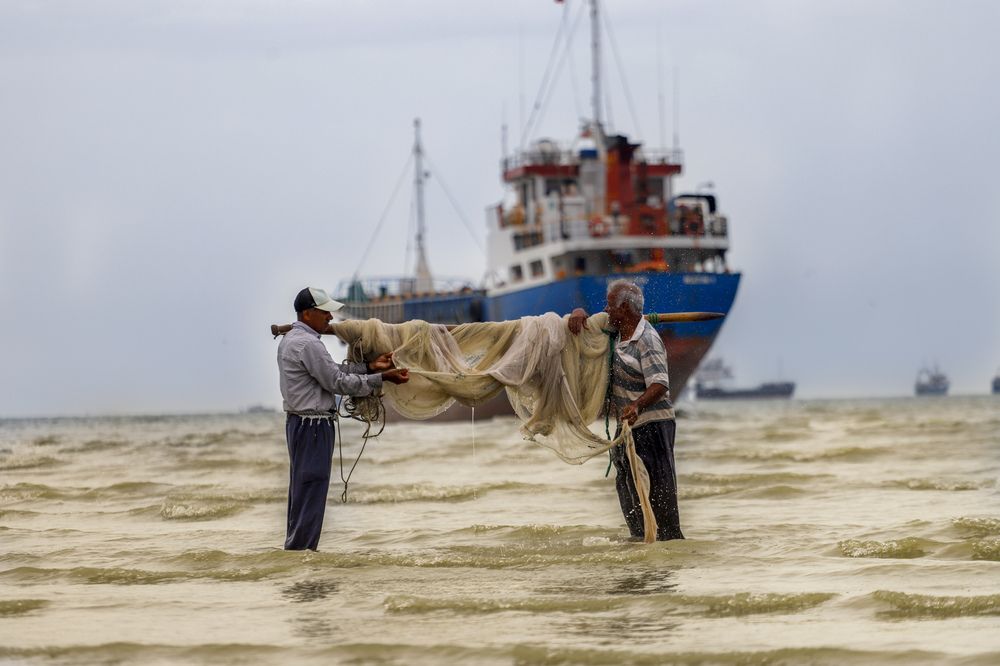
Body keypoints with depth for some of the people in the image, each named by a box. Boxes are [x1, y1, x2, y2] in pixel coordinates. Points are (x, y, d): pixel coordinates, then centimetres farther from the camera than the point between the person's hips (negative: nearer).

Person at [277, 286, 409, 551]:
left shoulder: (291, 339, 13)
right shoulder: (308, 345, -19)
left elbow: (333, 369, 12)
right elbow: (337, 382, -17)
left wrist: (370, 367, 4)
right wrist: (382, 378, -13)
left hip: (298, 422, 11)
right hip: (313, 425, -11)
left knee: (301, 488, 14)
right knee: (311, 488, -6)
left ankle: (295, 548, 19)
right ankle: (301, 548, -4)